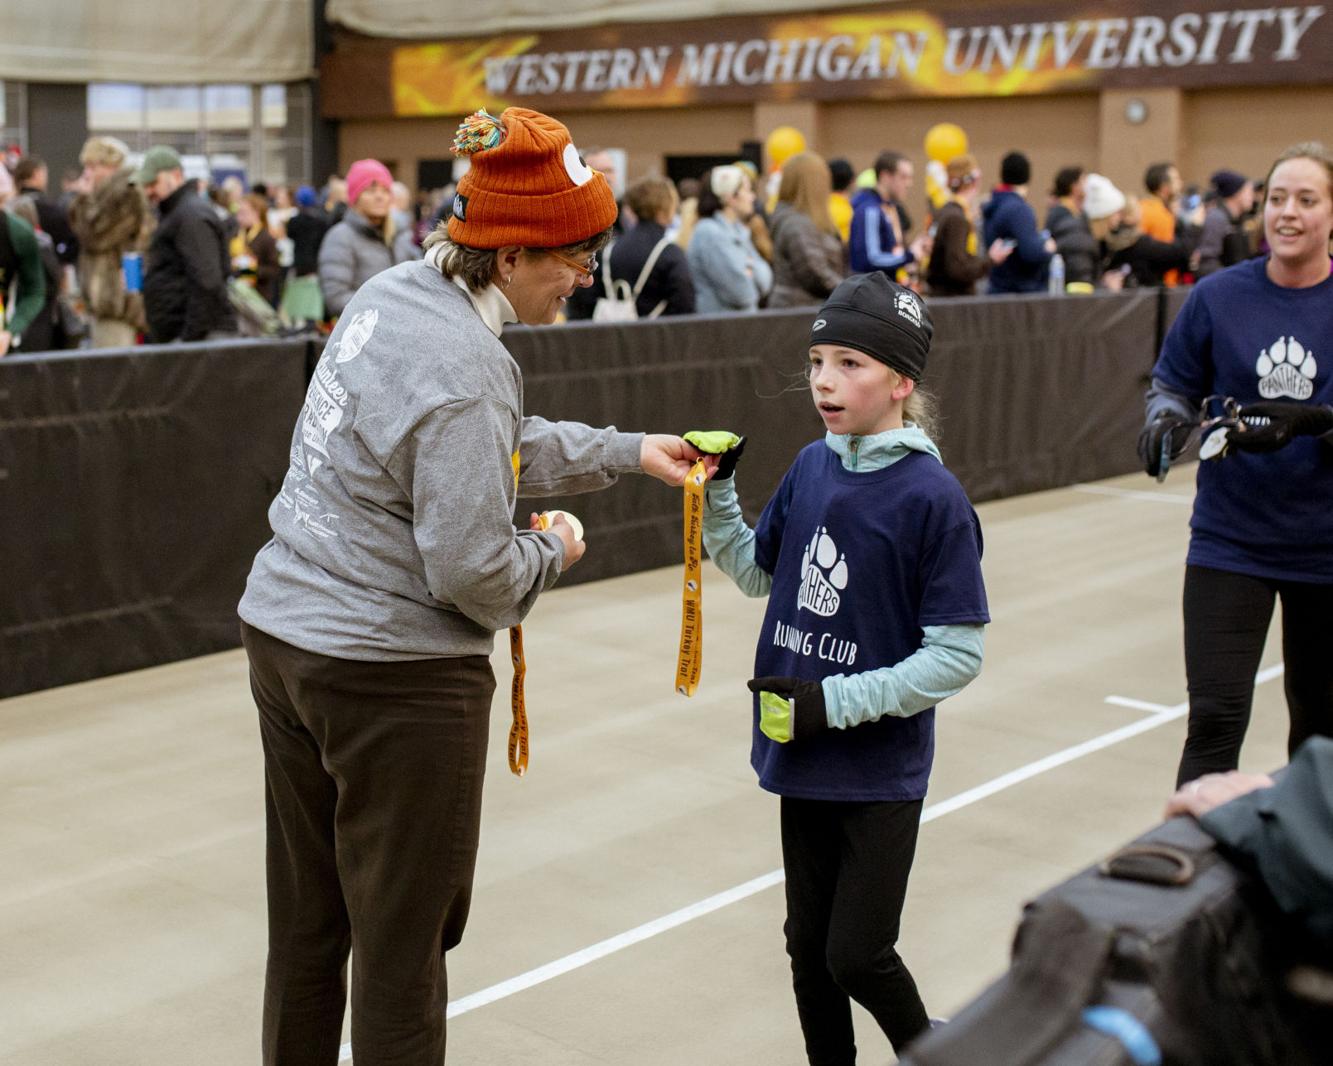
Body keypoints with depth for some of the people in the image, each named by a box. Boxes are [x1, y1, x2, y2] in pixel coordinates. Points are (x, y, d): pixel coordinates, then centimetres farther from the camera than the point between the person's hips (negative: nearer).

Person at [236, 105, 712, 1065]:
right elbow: (471, 570, -22)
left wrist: (629, 452, 15)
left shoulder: (391, 294, 5)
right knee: (404, 941, 7)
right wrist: (551, 552, -2)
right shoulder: (466, 369, -23)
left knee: (308, 924, 20)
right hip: (394, 674, -9)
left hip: (282, 631, 9)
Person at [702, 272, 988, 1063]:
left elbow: (958, 656, -17)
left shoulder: (932, 496, -18)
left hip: (881, 769, -5)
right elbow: (757, 572, 15)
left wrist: (836, 700, -21)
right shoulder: (811, 469, -1)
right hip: (801, 756, 5)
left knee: (856, 957, 4)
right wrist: (716, 495, 0)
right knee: (809, 945, 16)